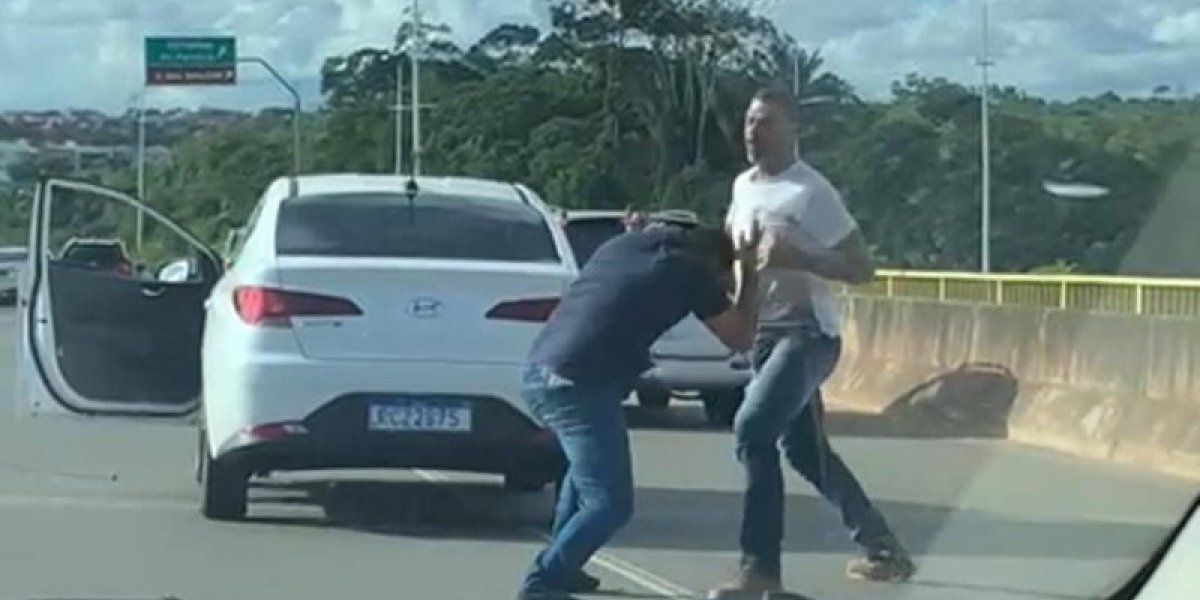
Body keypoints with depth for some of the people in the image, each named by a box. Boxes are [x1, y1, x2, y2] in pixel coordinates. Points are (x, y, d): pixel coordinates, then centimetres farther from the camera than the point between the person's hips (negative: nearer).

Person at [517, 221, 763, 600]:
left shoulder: (625, 243, 21)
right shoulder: (693, 270, 5)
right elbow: (741, 339, 16)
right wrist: (748, 270, 23)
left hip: (537, 373, 8)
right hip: (580, 386, -8)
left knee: (589, 465, 31)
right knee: (610, 503, 1)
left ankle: (558, 565, 30)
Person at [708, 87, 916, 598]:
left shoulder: (811, 193, -15)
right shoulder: (742, 186, 10)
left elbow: (861, 269, -16)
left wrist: (795, 259, -28)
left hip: (807, 333, -9)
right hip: (764, 333, 9)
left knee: (752, 432, -23)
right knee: (804, 449, 14)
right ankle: (883, 548, 27)